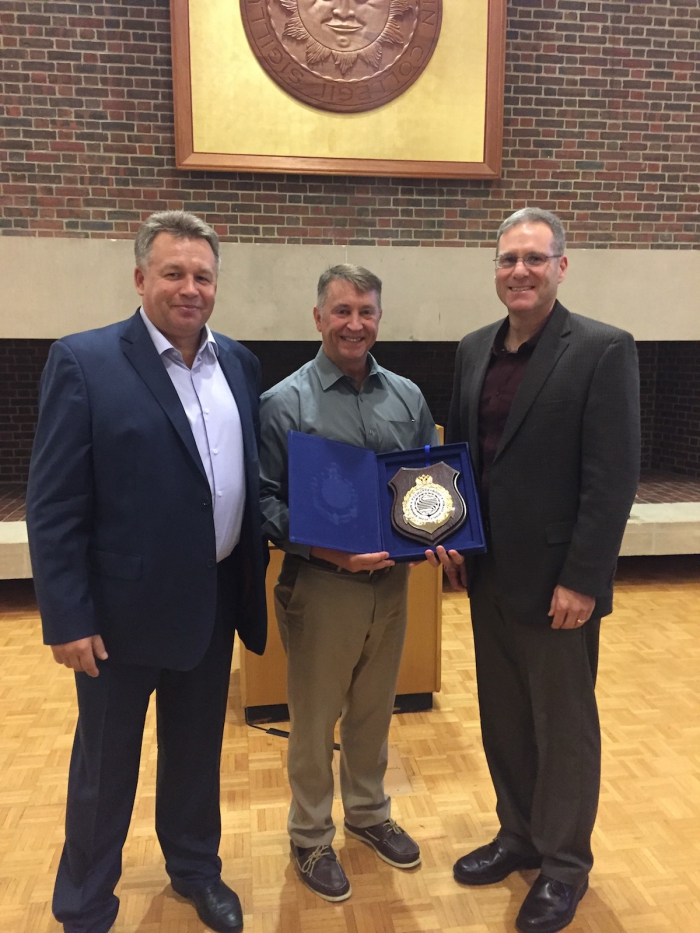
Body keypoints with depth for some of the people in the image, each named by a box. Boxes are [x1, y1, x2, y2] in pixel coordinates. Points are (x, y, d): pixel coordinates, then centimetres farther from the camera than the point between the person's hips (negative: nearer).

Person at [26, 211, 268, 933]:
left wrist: (253, 574, 6)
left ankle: (195, 868, 47)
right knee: (105, 763, 16)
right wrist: (67, 619, -14)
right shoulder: (84, 361, -12)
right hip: (123, 608, -4)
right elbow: (52, 507, -13)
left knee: (197, 750, 22)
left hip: (214, 601, 5)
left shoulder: (237, 362, 4)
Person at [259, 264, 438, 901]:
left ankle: (369, 813, 45)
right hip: (320, 584, -4)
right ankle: (311, 836, 36)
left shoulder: (407, 397, 3)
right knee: (315, 719, 13)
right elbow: (266, 500, -10)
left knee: (374, 710, 22)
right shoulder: (283, 404, -10)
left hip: (391, 580, 4)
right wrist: (323, 548, -23)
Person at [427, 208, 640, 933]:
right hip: (487, 573, 6)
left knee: (563, 724, 12)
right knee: (502, 716, 19)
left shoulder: (603, 350, -11)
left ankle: (564, 864, 33)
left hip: (554, 578, -6)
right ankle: (519, 835, 40)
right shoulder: (474, 350, 7)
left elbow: (613, 478, -15)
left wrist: (581, 580, -17)